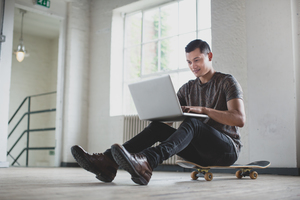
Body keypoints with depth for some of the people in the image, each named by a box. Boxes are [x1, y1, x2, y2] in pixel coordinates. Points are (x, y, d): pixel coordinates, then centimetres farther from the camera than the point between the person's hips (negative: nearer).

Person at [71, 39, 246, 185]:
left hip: (228, 148, -5)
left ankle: (146, 162, -61)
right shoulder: (188, 88, 15)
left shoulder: (227, 82, -3)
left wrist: (203, 110, -27)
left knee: (191, 123, -35)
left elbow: (240, 119, -17)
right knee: (157, 127, -17)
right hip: (200, 151, 5)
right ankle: (108, 163, -34)